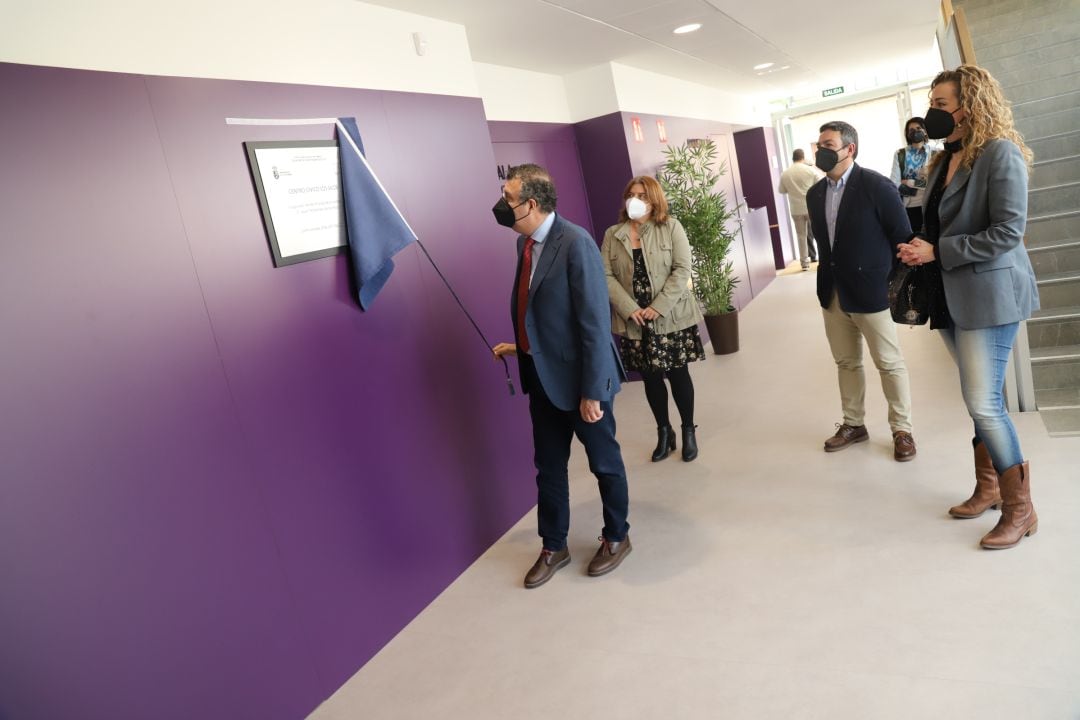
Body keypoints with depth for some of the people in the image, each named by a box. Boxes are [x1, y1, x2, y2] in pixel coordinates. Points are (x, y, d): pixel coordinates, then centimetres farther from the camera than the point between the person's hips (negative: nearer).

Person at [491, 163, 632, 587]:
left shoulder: (575, 243, -21)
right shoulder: (525, 243, 4)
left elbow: (595, 321, -22)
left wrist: (592, 390, -21)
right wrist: (522, 346, 11)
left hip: (578, 377, -7)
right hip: (541, 376, 7)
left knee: (604, 461, 14)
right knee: (548, 466, 17)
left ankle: (616, 537, 36)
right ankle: (553, 547, 35)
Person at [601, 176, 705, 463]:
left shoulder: (671, 227, -1)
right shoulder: (612, 234, 5)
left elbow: (682, 270, -8)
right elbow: (606, 276, -2)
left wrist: (658, 307, -17)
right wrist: (630, 309, -14)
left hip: (671, 317, -2)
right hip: (633, 321, 2)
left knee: (677, 373, 7)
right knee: (650, 377, 10)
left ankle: (689, 431, 23)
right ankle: (663, 432, 26)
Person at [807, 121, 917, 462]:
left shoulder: (876, 185, -11)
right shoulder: (815, 194, 7)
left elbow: (902, 237, -8)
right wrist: (826, 284, 12)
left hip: (871, 291, -6)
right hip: (833, 294, 6)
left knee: (890, 364, 5)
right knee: (846, 363, 15)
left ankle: (902, 430, 18)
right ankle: (853, 424, 29)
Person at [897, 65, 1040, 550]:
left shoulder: (1001, 153, -12)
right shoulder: (946, 160, 13)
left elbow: (1008, 232, -18)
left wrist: (937, 252, -16)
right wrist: (919, 249, -1)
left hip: (989, 295, -8)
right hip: (952, 296, 8)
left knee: (983, 403, -8)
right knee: (982, 399, 15)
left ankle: (1019, 509, 8)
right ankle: (988, 488, 27)